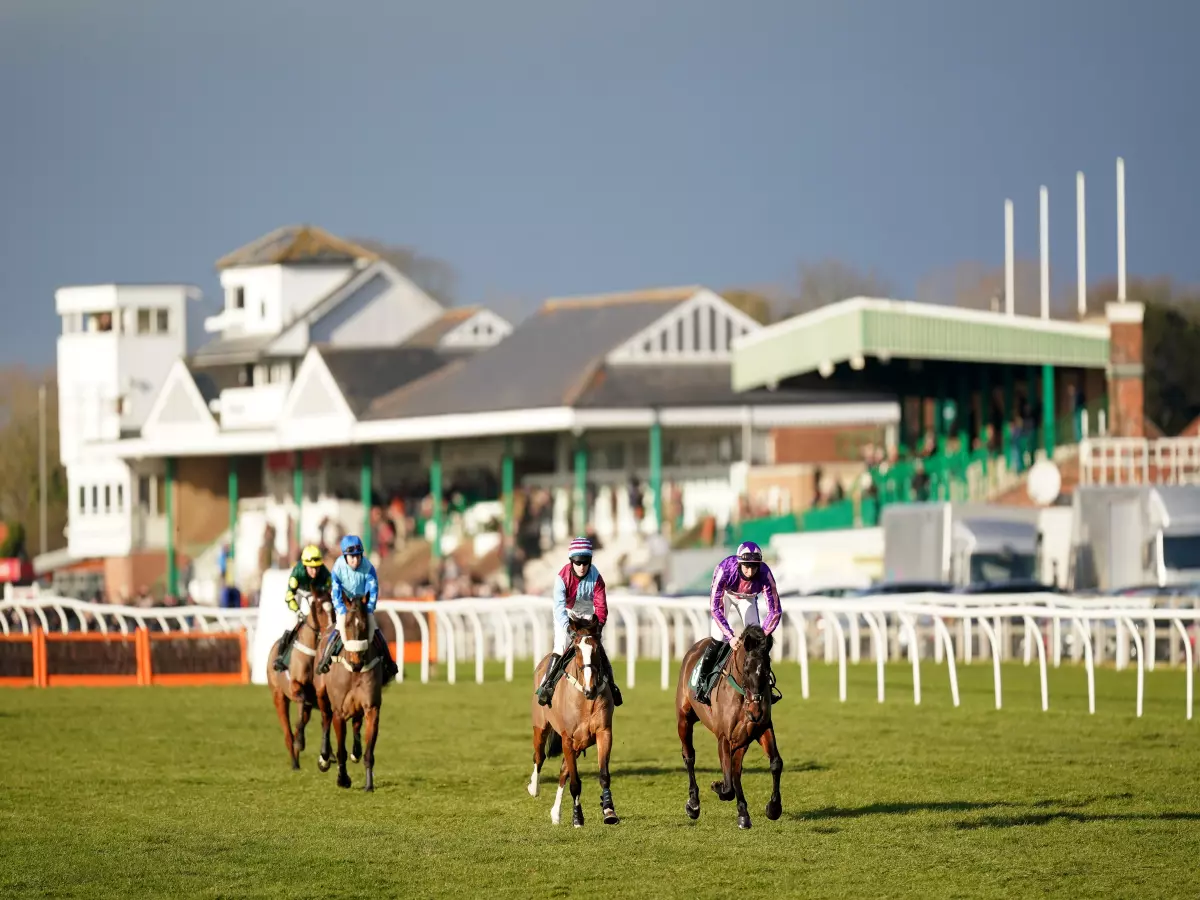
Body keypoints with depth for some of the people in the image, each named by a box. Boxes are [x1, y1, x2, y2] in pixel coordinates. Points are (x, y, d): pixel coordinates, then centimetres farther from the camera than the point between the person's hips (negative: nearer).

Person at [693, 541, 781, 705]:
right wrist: (731, 636, -45)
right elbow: (715, 606, -39)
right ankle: (703, 680, 4)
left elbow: (775, 610, -30)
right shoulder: (724, 570, -43)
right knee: (719, 638, -14)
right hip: (725, 593, -2)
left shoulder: (764, 574, -37)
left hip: (747, 598, 2)